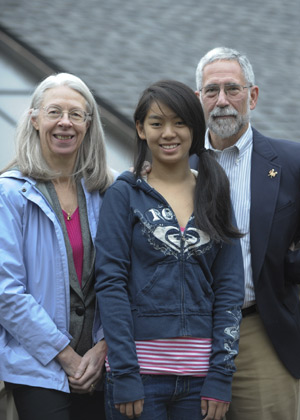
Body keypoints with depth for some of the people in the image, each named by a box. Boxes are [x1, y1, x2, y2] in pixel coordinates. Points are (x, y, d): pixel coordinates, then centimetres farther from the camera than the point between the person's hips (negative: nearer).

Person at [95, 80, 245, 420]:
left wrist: (221, 376, -2)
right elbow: (110, 283, -5)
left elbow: (229, 289, 6)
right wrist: (124, 375, -13)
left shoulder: (214, 196, 9)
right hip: (140, 372, -2)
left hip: (198, 375, 3)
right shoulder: (124, 195, 1)